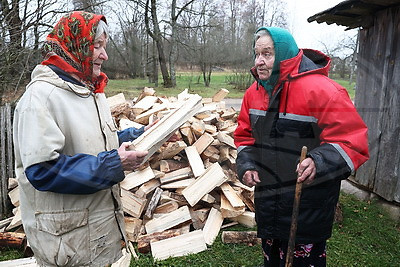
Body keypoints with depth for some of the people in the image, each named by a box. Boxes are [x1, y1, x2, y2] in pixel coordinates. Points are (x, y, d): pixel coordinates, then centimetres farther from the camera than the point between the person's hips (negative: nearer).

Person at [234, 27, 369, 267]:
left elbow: (353, 141, -22)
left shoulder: (320, 89, -21)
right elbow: (245, 135, 11)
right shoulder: (255, 91, 1)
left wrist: (320, 163, -38)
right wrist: (246, 165, -4)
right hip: (267, 200, 7)